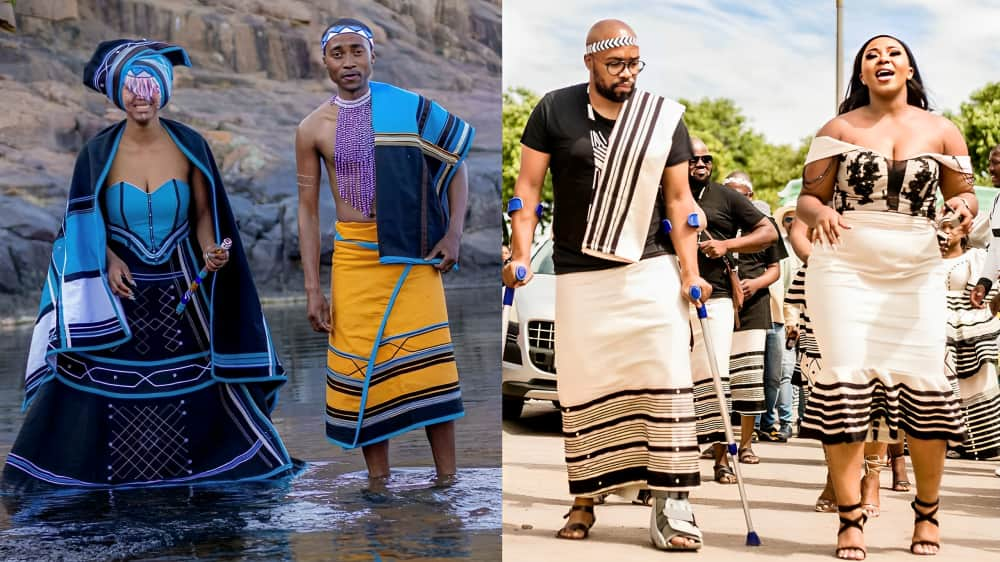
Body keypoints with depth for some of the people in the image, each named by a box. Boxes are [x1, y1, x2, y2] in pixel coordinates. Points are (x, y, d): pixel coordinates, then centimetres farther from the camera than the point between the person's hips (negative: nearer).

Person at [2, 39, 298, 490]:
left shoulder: (190, 147, -3)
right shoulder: (98, 154, -5)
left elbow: (205, 214, 4)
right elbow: (84, 224, 5)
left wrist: (210, 249, -16)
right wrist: (106, 259, -12)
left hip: (180, 294, 1)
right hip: (118, 298, -1)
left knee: (200, 385, 4)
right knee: (101, 390, 1)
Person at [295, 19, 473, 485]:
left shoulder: (408, 107, -1)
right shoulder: (313, 128, 1)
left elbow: (457, 166, 8)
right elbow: (308, 209, 4)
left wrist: (454, 234, -4)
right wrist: (313, 289, 0)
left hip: (413, 251, -1)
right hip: (353, 256, 1)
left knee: (428, 360, -3)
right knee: (362, 367, 3)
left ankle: (447, 479, 6)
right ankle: (378, 481, 15)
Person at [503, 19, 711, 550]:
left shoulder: (664, 117, 4)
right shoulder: (554, 111, 2)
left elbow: (678, 198, 7)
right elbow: (528, 187, 4)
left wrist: (689, 269, -1)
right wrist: (521, 255, -6)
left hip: (651, 268, 0)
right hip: (579, 273, 0)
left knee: (666, 377, -9)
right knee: (583, 386, 4)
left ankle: (671, 504, -6)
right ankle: (584, 500, 16)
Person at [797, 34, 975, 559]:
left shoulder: (941, 131, 9)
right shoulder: (839, 128, 5)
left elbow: (963, 193, 14)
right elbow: (807, 198, 3)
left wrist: (963, 207, -9)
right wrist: (820, 212, -20)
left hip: (915, 274, 2)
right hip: (844, 269, -1)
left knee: (923, 385, -3)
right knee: (845, 382, -9)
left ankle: (927, 511, 14)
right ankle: (850, 518, -3)